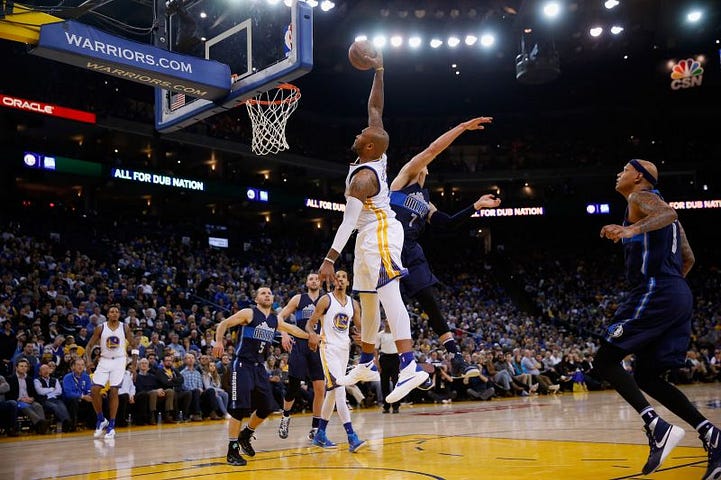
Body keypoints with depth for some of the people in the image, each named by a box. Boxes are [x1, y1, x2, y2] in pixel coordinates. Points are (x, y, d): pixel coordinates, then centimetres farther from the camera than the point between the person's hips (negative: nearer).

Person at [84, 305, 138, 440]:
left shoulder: (125, 328, -3)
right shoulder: (101, 328, -3)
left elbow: (134, 345, 5)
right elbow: (90, 345, 4)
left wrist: (134, 363, -3)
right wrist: (88, 359, -12)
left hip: (119, 361, -1)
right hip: (104, 360, 1)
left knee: (114, 392, -7)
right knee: (95, 390, -10)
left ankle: (111, 426, 0)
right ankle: (101, 420, 9)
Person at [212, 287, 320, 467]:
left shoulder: (275, 320, 11)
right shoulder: (248, 313, -7)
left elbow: (292, 329, 29)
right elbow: (224, 324, -6)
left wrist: (309, 335, 25)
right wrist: (219, 342, -21)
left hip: (259, 366, 7)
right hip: (242, 364, -7)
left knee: (266, 407, 8)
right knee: (240, 408, -13)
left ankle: (245, 435, 31)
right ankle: (232, 450, -4)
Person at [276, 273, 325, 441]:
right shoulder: (298, 299, 7)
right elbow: (280, 317, 6)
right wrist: (284, 334, -7)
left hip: (318, 346, 1)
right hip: (299, 345, -1)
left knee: (320, 388, -3)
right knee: (293, 385, -4)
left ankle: (315, 428, 8)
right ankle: (285, 417, 22)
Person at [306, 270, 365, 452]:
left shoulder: (353, 304, 10)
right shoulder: (326, 300, -6)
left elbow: (360, 328, 14)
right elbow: (310, 323, -6)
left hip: (344, 349, 7)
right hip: (329, 348, -7)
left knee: (332, 393, 12)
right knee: (340, 390, -17)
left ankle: (320, 434, 23)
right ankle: (352, 438, -22)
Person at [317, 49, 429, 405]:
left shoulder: (361, 177, -19)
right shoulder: (377, 156, 4)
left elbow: (349, 221, -27)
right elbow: (375, 109, 13)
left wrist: (330, 259, -30)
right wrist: (378, 72, 13)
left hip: (380, 234, -10)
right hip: (371, 236, 10)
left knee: (389, 297, -21)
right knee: (367, 302, 14)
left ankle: (409, 366, -30)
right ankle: (366, 365, 23)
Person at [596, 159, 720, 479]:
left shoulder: (641, 197, 1)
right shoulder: (659, 206, 28)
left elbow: (668, 213, -23)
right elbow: (688, 259, 28)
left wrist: (632, 230, -37)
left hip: (654, 292, -9)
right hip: (679, 296, 9)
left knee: (605, 360, -7)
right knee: (647, 376, 12)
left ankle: (657, 427, -21)